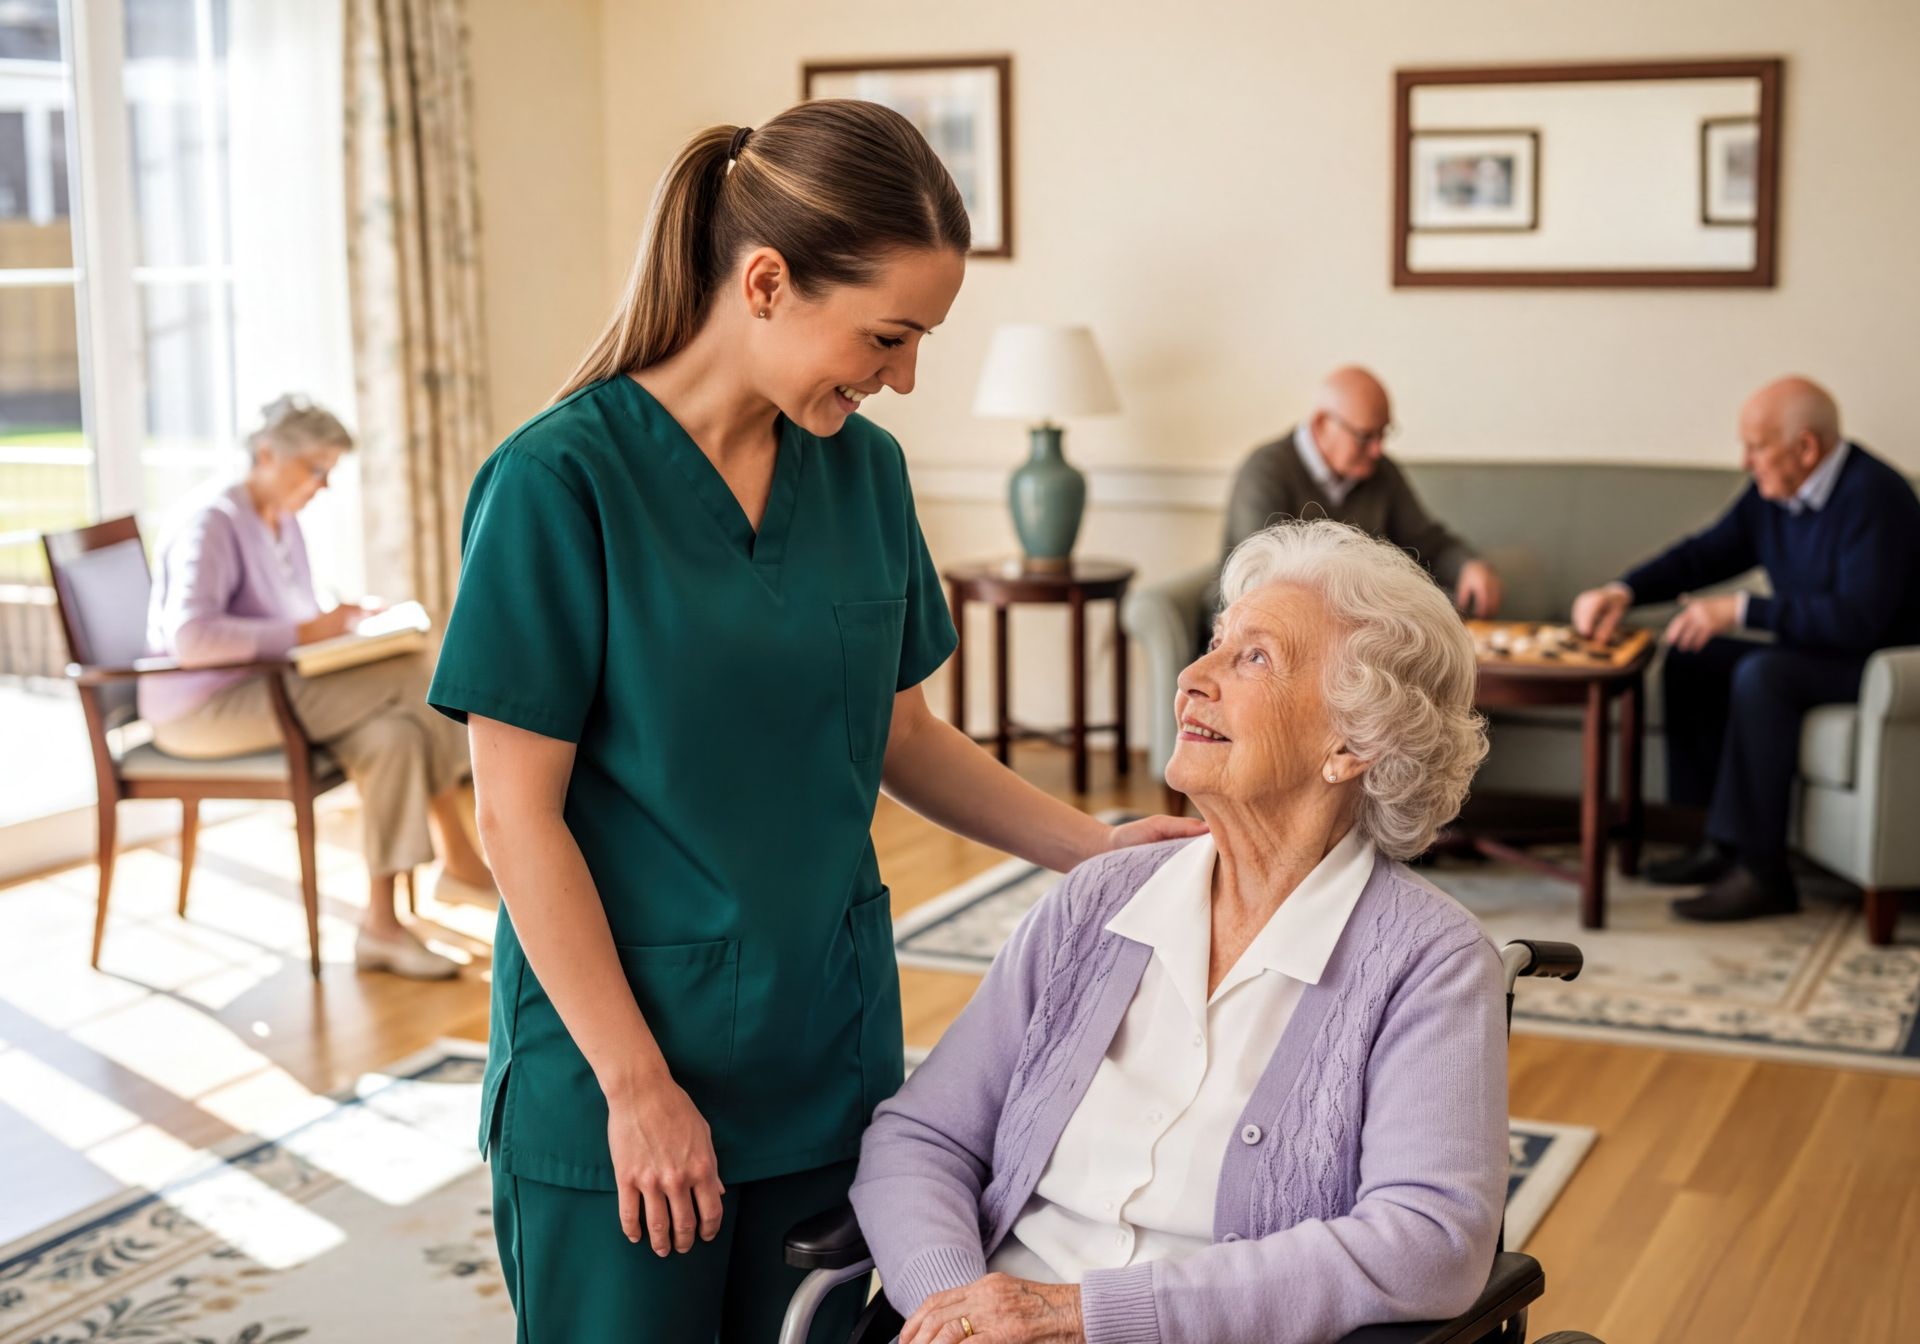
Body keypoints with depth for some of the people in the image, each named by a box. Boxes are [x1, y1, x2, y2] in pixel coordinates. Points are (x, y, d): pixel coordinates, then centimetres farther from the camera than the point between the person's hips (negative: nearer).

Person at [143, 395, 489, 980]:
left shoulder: (285, 525, 16)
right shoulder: (210, 524, -13)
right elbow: (189, 635, -27)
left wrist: (342, 617, 3)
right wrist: (305, 631, -26)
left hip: (266, 694, 9)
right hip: (204, 708, -9)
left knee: (393, 735, -20)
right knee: (408, 674, -22)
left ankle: (381, 922, -19)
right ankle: (458, 856, -12)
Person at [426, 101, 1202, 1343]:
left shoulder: (864, 470, 3)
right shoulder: (559, 481, -15)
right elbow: (519, 813, -14)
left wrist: (1096, 846, 1)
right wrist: (636, 1085, -15)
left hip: (827, 1055, 5)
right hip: (613, 1076, -5)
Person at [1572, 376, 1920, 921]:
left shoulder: (1872, 496, -22)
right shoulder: (1773, 496, 5)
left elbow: (1856, 619, -31)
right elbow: (1705, 553, 14)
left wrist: (1742, 610, -29)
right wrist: (1623, 591, -2)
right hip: (1815, 655, 10)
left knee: (1760, 673, -31)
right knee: (1691, 659, 1)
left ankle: (1762, 871, -28)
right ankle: (1722, 842, 0)